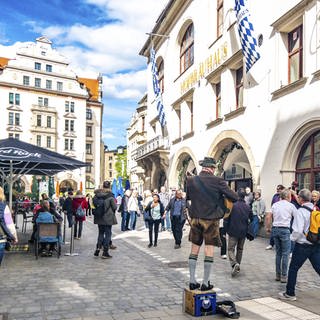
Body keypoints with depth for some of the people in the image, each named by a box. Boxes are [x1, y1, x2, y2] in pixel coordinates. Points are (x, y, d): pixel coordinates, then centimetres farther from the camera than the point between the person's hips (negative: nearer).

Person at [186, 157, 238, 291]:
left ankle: (192, 281, 17)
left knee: (194, 249, 12)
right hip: (211, 219, -3)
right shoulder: (217, 181, -12)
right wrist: (222, 195, 10)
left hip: (195, 219, 3)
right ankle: (205, 283, 11)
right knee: (209, 250, 5)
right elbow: (234, 197, -8)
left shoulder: (191, 180, -2)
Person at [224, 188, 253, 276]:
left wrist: (226, 230, 0)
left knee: (231, 249, 1)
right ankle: (237, 265, 24)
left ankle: (234, 264, -22)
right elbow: (251, 219, 9)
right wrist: (248, 231, 22)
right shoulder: (248, 207, -1)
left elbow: (226, 219, -11)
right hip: (243, 232, 4)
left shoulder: (232, 205, -13)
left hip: (233, 232, -4)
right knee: (240, 249, 18)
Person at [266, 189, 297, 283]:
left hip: (275, 229, 5)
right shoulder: (291, 206, -1)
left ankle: (278, 275, 16)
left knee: (278, 253, 13)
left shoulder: (275, 205, 10)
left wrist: (268, 228, 19)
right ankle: (283, 276, 3)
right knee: (285, 254, 2)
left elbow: (269, 217, 8)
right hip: (285, 230, -5)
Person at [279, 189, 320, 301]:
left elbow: (298, 230, -20)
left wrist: (292, 238, -2)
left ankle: (290, 293, 16)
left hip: (303, 245, -6)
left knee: (293, 269, 7)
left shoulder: (300, 211, -15)